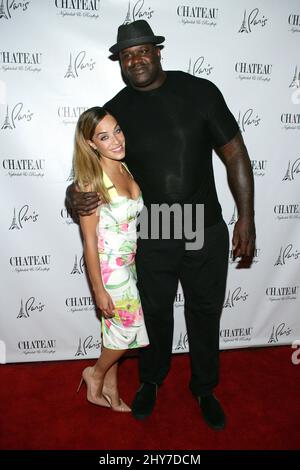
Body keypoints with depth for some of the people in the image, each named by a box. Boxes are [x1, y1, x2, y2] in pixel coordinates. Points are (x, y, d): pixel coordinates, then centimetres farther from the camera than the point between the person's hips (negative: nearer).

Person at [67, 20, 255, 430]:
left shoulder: (200, 91, -5)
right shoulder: (114, 112, -1)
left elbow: (234, 154, -3)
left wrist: (246, 217, -7)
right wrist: (75, 195, -20)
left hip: (207, 234, 0)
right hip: (150, 241, 1)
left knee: (205, 316, 16)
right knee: (155, 315, 19)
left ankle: (205, 389, 43)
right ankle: (151, 380, 48)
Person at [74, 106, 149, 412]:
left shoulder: (126, 167, 0)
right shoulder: (91, 182, -21)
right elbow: (90, 241, -18)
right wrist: (99, 290, -15)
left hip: (129, 263, 7)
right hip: (109, 268, -7)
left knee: (115, 329, 19)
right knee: (131, 327, 7)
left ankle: (109, 389, 40)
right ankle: (95, 375, 35)